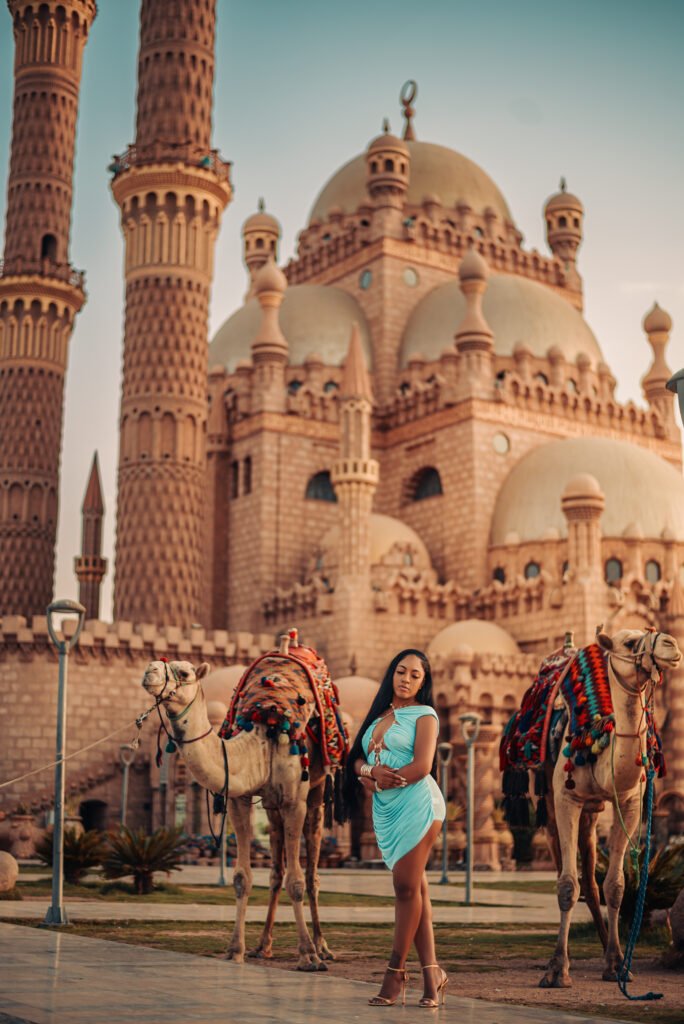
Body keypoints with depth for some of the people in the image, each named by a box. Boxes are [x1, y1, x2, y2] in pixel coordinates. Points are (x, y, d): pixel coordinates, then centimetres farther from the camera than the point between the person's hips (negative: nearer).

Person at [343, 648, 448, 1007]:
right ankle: (431, 971, 8)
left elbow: (422, 766, -10)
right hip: (385, 810, 6)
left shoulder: (424, 715, 1)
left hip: (417, 804, -6)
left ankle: (396, 972, -1)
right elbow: (357, 759, 14)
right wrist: (369, 771, -9)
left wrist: (381, 782, -5)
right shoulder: (378, 715, 19)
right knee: (415, 888, 6)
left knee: (406, 886, -8)